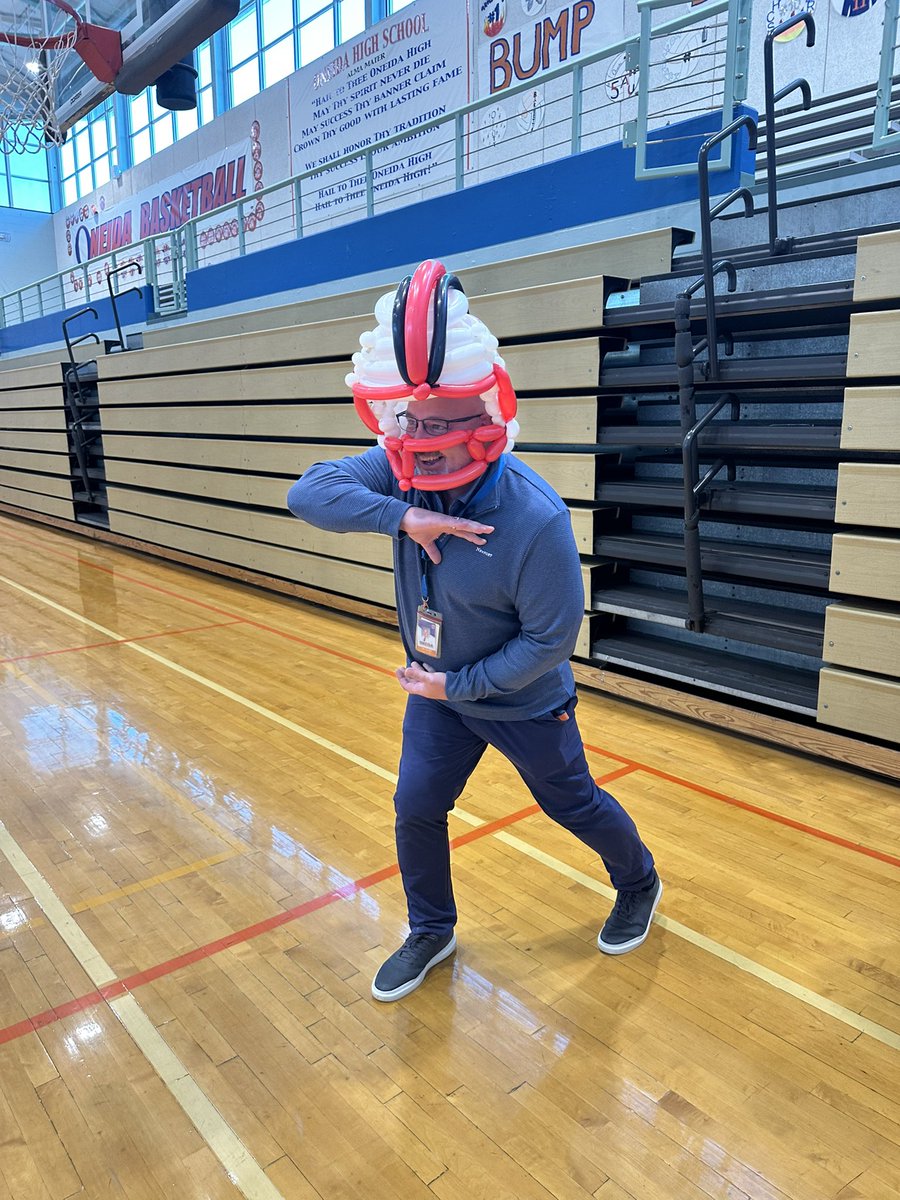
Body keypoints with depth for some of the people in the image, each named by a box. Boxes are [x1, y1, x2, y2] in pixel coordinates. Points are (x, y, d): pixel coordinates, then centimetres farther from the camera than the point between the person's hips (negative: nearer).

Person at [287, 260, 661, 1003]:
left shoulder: (535, 517, -34)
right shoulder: (403, 474, -18)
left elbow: (553, 636, -26)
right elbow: (310, 492, -25)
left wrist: (462, 683, -20)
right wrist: (401, 517, -39)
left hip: (525, 700, -4)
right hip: (438, 691, 5)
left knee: (573, 805, 17)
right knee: (416, 809, 11)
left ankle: (640, 885, 49)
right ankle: (432, 933, 38)